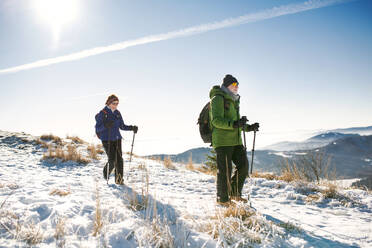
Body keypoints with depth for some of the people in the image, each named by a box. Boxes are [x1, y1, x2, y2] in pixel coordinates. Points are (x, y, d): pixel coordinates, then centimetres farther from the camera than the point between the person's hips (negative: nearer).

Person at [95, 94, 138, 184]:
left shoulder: (117, 113, 10)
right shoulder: (102, 113, -6)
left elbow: (122, 126, 16)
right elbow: (97, 128, -9)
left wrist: (132, 128, 0)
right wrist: (105, 125, -29)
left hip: (117, 138, 5)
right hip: (107, 139, -5)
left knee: (119, 159, -2)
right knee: (112, 159, -9)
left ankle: (119, 179, 9)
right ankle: (106, 173, 22)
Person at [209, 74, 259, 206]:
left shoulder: (234, 100, 22)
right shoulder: (218, 98, -7)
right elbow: (216, 120, -18)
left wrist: (249, 127, 14)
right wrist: (234, 124, -30)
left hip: (236, 140, 9)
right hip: (222, 141, -9)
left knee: (243, 165, 7)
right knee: (225, 170, -4)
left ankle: (235, 193, 23)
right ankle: (222, 199, 11)